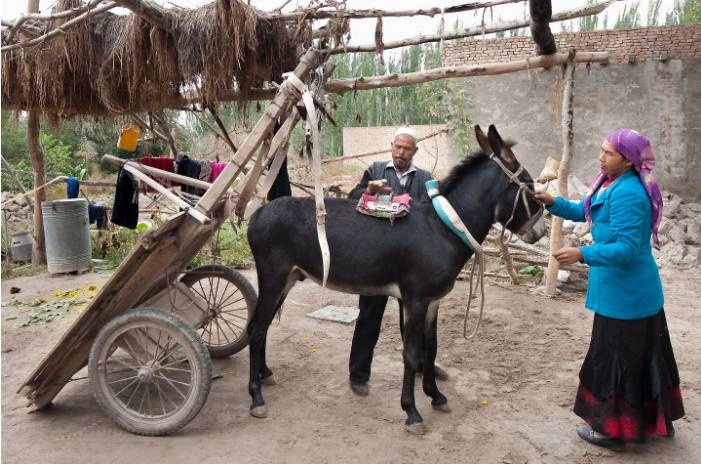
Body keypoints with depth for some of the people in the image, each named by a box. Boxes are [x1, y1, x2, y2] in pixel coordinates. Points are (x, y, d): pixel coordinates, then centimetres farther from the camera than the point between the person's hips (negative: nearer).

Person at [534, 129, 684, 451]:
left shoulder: (627, 194, -25)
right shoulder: (611, 184, 5)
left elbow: (627, 249, -29)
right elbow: (584, 212, 17)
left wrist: (583, 254, -36)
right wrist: (553, 203, 3)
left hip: (624, 294, -10)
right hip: (638, 291, 10)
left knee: (614, 358, 4)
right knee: (644, 355, 21)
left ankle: (614, 430, 21)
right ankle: (656, 420, 39)